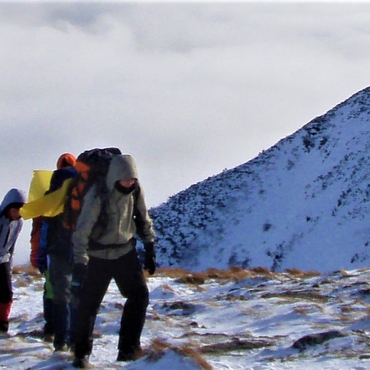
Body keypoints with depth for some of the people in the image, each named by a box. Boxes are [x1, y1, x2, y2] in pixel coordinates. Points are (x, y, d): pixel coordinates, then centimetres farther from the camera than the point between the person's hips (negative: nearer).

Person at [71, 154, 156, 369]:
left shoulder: (135, 191, -7)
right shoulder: (97, 195, -23)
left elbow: (143, 220, 8)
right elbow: (82, 230, -23)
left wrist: (150, 250, 8)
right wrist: (80, 262, -29)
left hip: (126, 252, 4)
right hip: (99, 256, -4)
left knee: (140, 295, -6)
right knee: (89, 303, -4)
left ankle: (128, 349, -1)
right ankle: (82, 353, 11)